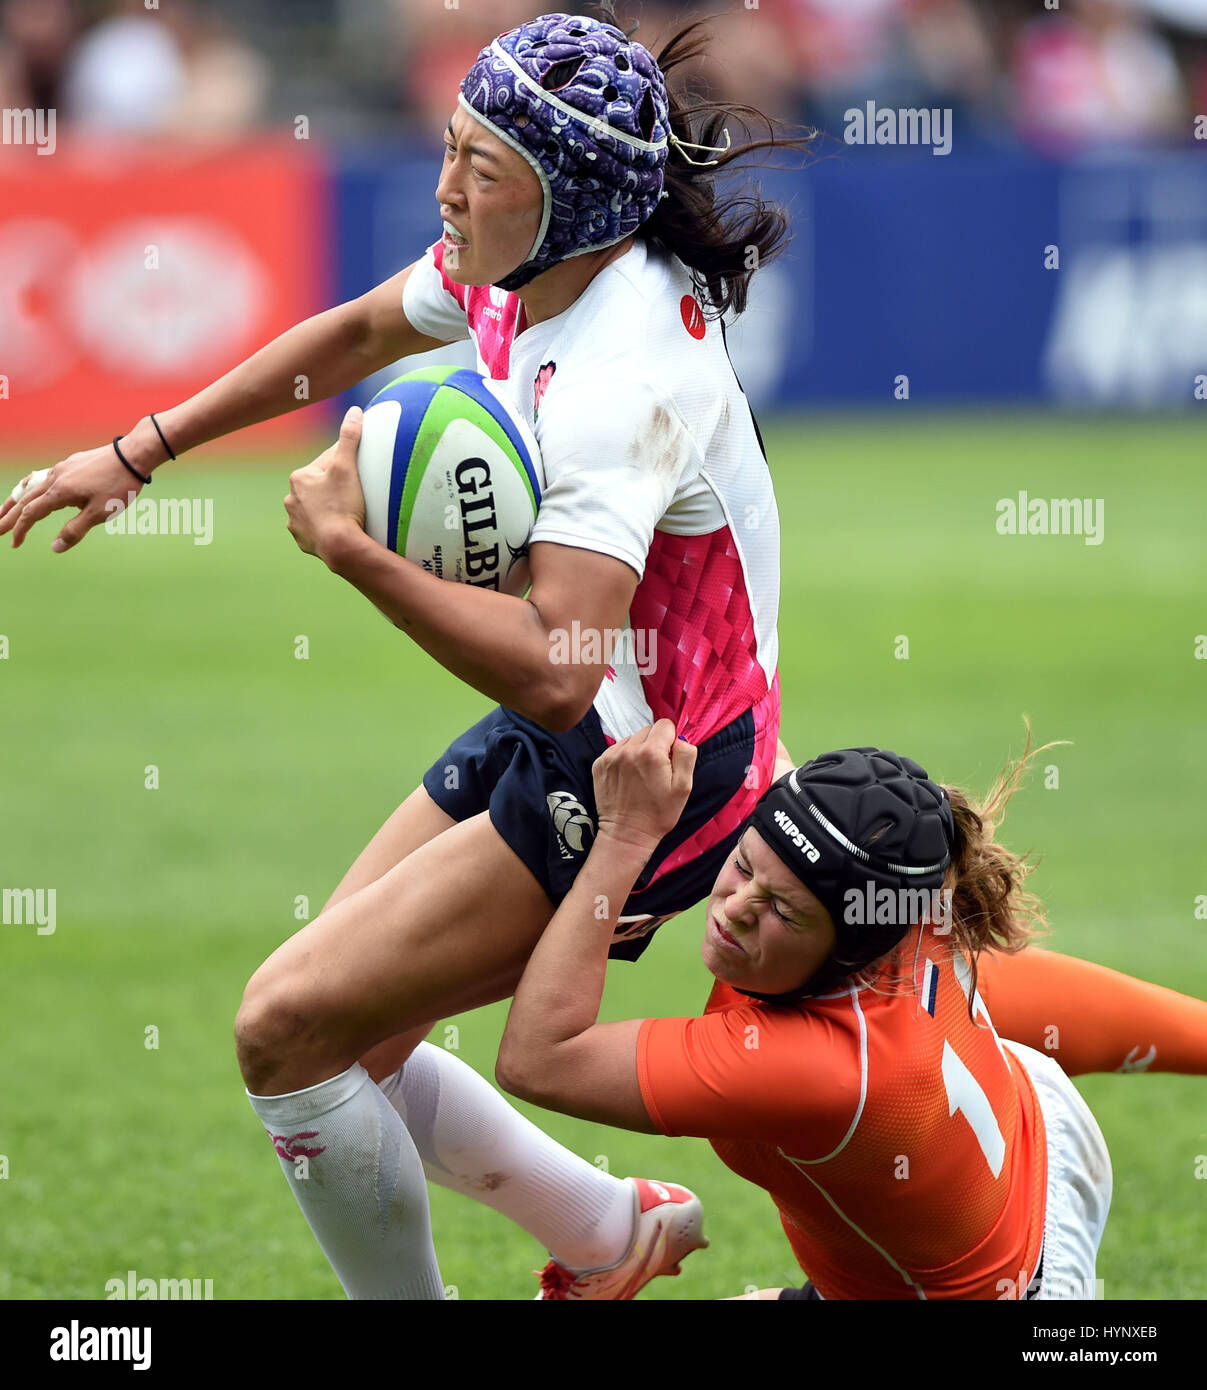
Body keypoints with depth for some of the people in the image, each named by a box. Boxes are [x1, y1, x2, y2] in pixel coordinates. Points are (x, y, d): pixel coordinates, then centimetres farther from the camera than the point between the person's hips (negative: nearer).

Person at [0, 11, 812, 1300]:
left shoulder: (622, 380, -30)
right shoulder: (512, 268, -2)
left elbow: (552, 670, -38)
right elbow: (359, 331, 20)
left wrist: (350, 548, -34)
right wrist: (138, 454, 19)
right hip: (560, 734, 9)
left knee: (289, 1027, -13)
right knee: (342, 1042, 13)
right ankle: (610, 1233, 31)